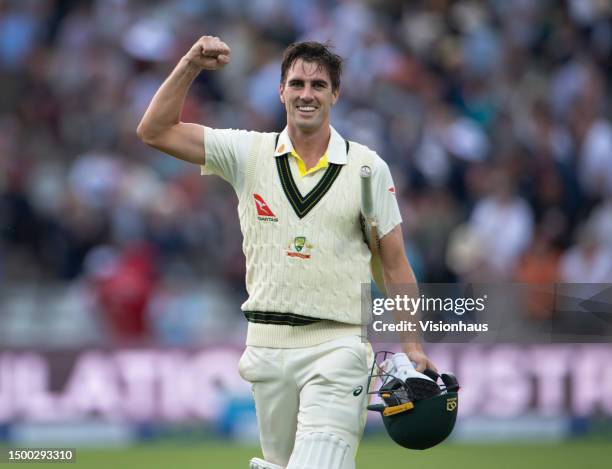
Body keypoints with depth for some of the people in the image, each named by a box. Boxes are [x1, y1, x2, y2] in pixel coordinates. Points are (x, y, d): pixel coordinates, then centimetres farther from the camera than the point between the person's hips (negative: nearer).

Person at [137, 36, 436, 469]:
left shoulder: (368, 167, 3)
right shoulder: (249, 153, 7)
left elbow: (395, 265, 5)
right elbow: (155, 131, 2)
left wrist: (412, 347, -2)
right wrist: (189, 67, -10)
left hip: (337, 345, -3)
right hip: (268, 342, 3)